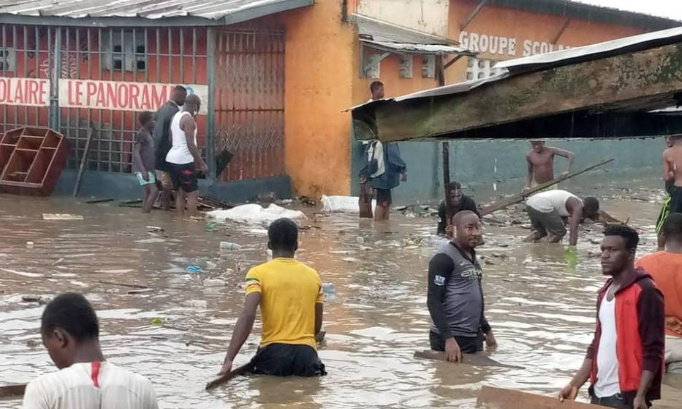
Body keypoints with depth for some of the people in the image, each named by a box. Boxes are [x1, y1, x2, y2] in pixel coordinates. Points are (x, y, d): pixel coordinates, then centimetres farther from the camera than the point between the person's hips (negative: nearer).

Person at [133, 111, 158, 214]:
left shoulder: (148, 133, 16)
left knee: (147, 193, 7)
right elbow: (136, 153, -16)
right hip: (143, 169, -9)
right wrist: (143, 170, -23)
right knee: (154, 190, -16)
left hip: (149, 169, 9)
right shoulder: (141, 133, -11)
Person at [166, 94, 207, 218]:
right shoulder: (188, 119, -14)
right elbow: (190, 144, -19)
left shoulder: (176, 116, 14)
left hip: (173, 159, 9)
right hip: (184, 161, -9)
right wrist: (201, 163, -15)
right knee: (193, 193, -6)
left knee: (180, 193, 10)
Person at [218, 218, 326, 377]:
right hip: (306, 354, 1)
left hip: (273, 353, -1)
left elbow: (248, 315, -15)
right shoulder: (313, 275, 11)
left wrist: (228, 360, -18)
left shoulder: (258, 273, -1)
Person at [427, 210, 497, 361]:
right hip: (451, 338, -8)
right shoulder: (444, 258, -13)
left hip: (474, 337, 8)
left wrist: (487, 330, 24)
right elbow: (433, 301, -17)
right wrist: (448, 338, -24)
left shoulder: (472, 257, 13)